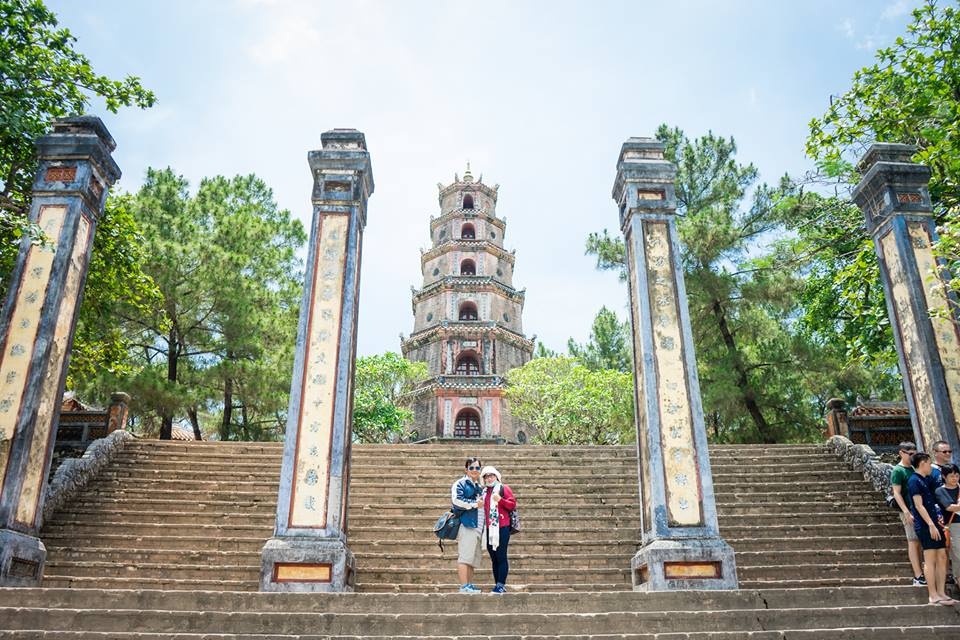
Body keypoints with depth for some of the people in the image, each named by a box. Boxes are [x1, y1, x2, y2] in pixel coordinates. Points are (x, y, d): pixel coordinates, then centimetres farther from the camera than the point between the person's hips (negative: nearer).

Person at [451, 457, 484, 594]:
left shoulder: (478, 487, 24)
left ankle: (470, 585, 16)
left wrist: (482, 503, 15)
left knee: (473, 558, 11)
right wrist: (474, 504, -13)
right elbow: (456, 500, -17)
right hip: (466, 524, -9)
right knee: (464, 557, -10)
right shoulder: (460, 484, -3)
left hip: (477, 525, 9)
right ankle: (464, 586, -10)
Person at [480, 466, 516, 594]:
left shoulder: (503, 488, 3)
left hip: (501, 528, -6)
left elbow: (513, 504, -5)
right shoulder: (484, 492, 20)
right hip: (488, 529, 6)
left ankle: (501, 584, -6)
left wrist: (500, 500, -18)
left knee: (501, 557, -7)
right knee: (493, 558, 9)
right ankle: (497, 584, 14)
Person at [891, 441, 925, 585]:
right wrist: (907, 512, -20)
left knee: (920, 542, 11)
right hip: (909, 511, -7)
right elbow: (897, 493, -14)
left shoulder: (913, 469, 12)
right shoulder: (898, 470, -9)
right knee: (914, 542, -4)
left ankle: (922, 573, 19)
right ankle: (918, 577, -1)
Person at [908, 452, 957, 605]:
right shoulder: (914, 481, -11)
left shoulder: (927, 480, 16)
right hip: (925, 525, -9)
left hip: (934, 523, 9)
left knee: (942, 558, 8)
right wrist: (931, 525, -18)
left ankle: (941, 593, 13)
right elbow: (919, 505, -15)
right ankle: (933, 596, -2)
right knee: (930, 560, -6)